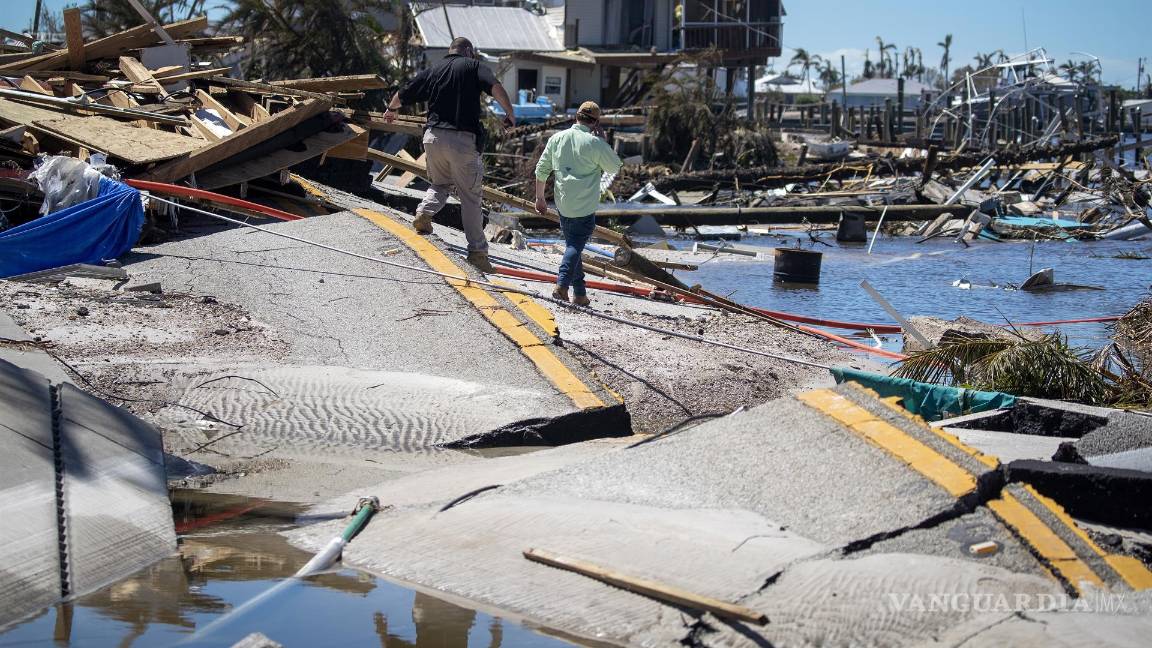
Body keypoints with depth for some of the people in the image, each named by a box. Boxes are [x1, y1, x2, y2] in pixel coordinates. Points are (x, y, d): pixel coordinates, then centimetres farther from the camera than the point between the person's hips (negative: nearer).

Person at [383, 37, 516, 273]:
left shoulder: (432, 71, 14)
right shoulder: (473, 66, 4)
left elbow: (401, 96, 21)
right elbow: (496, 87, -13)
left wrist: (391, 109, 41)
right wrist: (510, 113, -3)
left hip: (433, 136, 4)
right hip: (463, 139, -3)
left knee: (440, 183, 25)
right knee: (470, 196, 3)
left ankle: (425, 211, -4)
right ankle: (477, 251, 1)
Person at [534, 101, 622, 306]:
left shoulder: (557, 138, 4)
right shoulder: (595, 144, -11)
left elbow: (541, 170, 8)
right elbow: (615, 167, 4)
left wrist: (540, 197, 17)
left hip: (563, 204, 5)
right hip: (585, 207, -5)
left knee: (572, 243, 15)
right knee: (576, 245, 0)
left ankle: (580, 293, 15)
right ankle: (562, 285, -18)